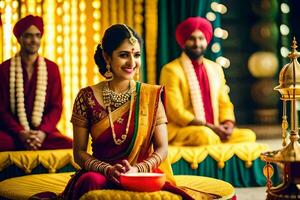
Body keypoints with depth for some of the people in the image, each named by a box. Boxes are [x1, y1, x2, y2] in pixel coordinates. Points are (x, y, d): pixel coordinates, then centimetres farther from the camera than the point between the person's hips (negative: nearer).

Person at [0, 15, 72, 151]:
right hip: (13, 134, -3)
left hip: (43, 132, 3)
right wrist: (20, 133, -15)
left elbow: (56, 107, 6)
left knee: (71, 145, -26)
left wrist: (43, 132, -13)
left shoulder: (51, 68, 9)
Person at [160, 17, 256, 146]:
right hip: (181, 130, -6)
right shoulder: (171, 70, -4)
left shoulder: (215, 69, 16)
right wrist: (210, 127, -18)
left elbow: (224, 104, 16)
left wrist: (228, 123, -7)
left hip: (215, 131, 6)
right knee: (206, 135, -37)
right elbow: (176, 111, -12)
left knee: (248, 135, -18)